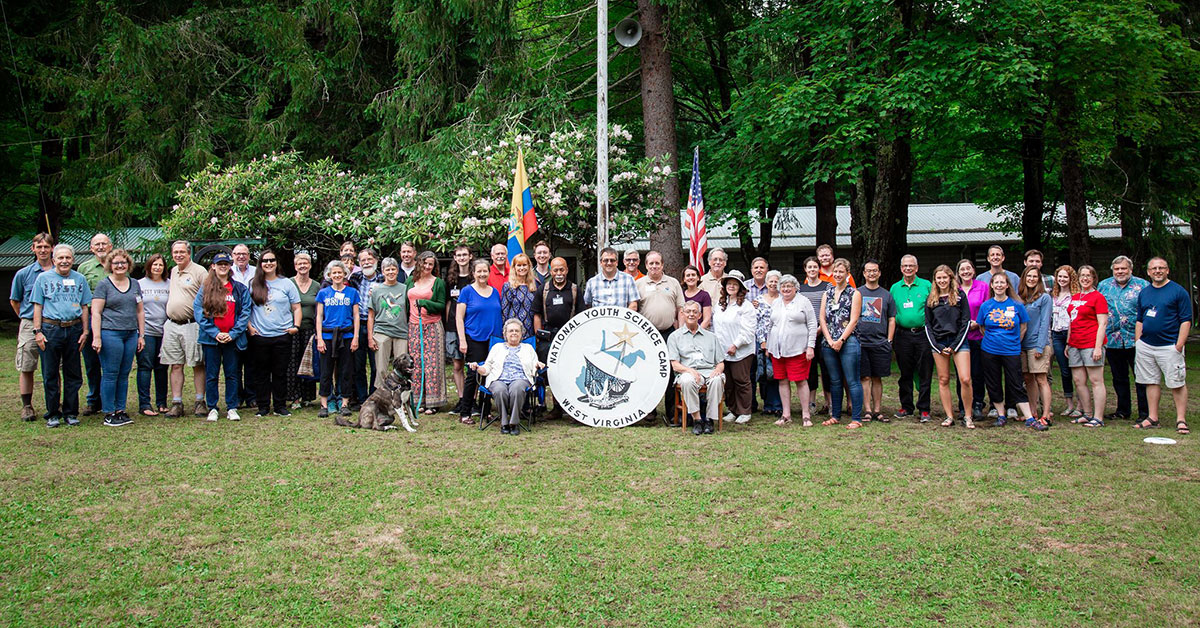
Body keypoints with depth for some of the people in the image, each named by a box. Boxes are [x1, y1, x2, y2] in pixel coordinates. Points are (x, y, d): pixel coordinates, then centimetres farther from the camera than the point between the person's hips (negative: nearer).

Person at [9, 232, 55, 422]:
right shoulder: (23, 274, 3)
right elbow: (14, 301, 14)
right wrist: (27, 319, 13)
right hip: (30, 326, 0)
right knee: (26, 368, 2)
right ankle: (27, 406, 11)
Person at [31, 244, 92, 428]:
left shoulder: (80, 279, 10)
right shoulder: (43, 278, 5)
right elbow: (37, 306, 4)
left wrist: (85, 331, 5)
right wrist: (37, 331, -4)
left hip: (74, 329, 2)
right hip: (50, 329, -2)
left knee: (73, 374, 6)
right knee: (50, 374, 2)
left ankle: (70, 413, 14)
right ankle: (53, 414, 10)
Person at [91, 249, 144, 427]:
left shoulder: (134, 284, 15)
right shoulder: (104, 284, -1)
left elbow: (140, 311, 18)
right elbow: (96, 312, -6)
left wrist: (141, 335, 13)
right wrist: (96, 337, -13)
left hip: (131, 335, 5)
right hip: (110, 334, -5)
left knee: (124, 374, 8)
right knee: (110, 374, -2)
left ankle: (120, 410, 15)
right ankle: (108, 414, 3)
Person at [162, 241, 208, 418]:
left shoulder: (199, 271, -5)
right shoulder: (173, 271, 16)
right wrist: (169, 316, 19)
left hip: (191, 324, -6)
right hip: (171, 325, 6)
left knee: (198, 365, 0)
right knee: (176, 366, 6)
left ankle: (200, 402, 6)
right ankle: (176, 404, 9)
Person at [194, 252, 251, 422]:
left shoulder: (240, 289, 5)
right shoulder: (205, 289, 4)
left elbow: (245, 313, 0)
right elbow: (199, 311, -3)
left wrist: (233, 334, -10)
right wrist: (214, 333, -12)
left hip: (232, 339, 0)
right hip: (211, 338, 0)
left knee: (232, 374, 6)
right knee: (211, 375, 5)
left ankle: (232, 408, 13)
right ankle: (212, 408, 13)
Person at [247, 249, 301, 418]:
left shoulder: (286, 283, 6)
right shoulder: (253, 284, 7)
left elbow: (296, 308, 8)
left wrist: (296, 326, -4)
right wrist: (249, 326, -2)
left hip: (282, 335, 0)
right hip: (259, 336, 1)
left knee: (280, 373, 3)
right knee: (261, 373, 5)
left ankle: (281, 406, 12)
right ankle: (263, 407, 13)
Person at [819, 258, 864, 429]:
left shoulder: (854, 294, 1)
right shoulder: (827, 293, 14)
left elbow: (853, 320, -6)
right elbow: (822, 318, 9)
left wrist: (841, 340, -12)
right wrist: (830, 340, -3)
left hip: (848, 342, -5)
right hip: (829, 343, 5)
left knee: (852, 381, -5)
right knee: (834, 381, 11)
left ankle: (856, 418, -2)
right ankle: (835, 415, 20)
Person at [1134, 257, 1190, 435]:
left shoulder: (1178, 291, -2)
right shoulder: (1144, 293, 13)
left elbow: (1186, 320, -5)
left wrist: (1179, 345, -12)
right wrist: (1137, 342, 10)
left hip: (1169, 346, -5)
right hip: (1145, 346, 5)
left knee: (1177, 383, -3)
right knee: (1151, 382, 8)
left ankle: (1181, 420, 2)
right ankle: (1153, 418, 14)